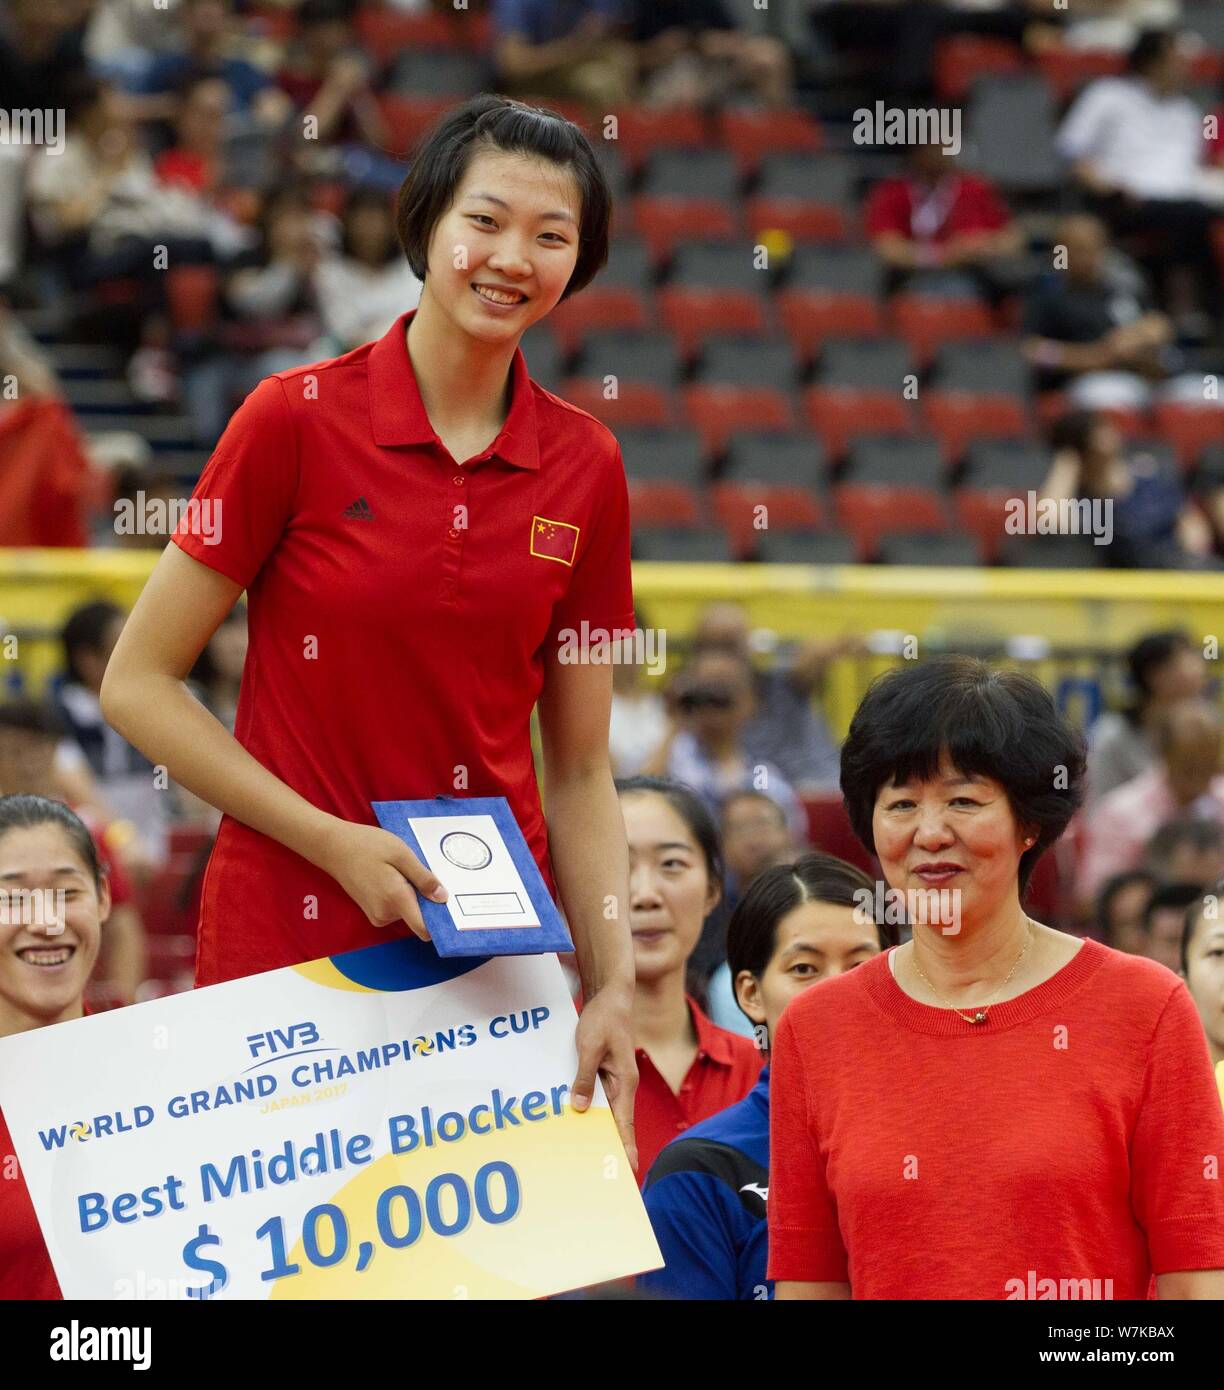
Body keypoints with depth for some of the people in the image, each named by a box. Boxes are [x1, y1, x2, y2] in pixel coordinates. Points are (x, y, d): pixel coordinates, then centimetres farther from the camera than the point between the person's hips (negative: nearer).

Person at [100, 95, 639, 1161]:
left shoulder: (585, 466, 4)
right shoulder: (298, 420, -6)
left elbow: (580, 769, 9)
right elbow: (138, 684, -4)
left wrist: (614, 984, -2)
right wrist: (333, 842, -12)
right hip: (289, 935, -3)